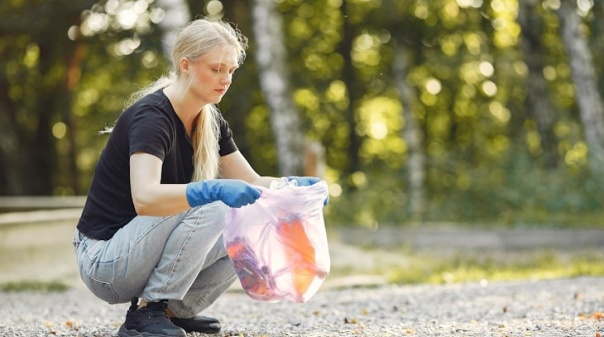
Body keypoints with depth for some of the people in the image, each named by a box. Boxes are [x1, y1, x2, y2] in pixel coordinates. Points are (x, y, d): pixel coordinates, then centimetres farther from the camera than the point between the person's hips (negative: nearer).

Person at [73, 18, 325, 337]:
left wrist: (296, 186, -14)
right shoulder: (150, 116, -22)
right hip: (104, 259, -8)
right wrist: (214, 190, -51)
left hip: (143, 250, 8)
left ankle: (176, 309, 7)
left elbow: (250, 183, 6)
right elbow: (145, 198, -38)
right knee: (209, 208, -28)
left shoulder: (210, 122, 4)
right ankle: (146, 311, -16)